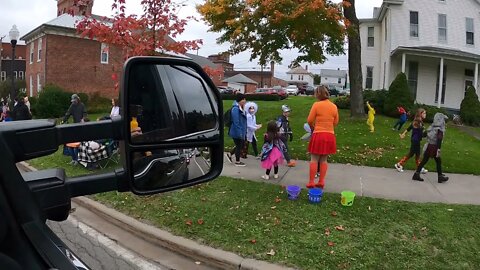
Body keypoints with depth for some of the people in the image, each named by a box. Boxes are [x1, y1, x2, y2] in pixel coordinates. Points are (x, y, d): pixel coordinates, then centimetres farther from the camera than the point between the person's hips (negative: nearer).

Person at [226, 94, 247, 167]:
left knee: (241, 145, 17)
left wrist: (244, 132, 18)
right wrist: (239, 133, -24)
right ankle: (237, 162, 20)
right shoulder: (235, 109, -22)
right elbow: (236, 122, -24)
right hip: (237, 132, -9)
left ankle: (229, 154, 30)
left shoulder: (240, 108, 9)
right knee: (239, 146, 4)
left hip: (241, 132, 9)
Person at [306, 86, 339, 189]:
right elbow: (335, 122, 10)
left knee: (314, 160, 6)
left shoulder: (316, 105, -10)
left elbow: (309, 120, -7)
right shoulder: (334, 106, 4)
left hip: (318, 135, -4)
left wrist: (312, 127, 12)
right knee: (324, 160, 13)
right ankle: (321, 182, 16)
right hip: (330, 135, 4)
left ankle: (311, 182, 8)